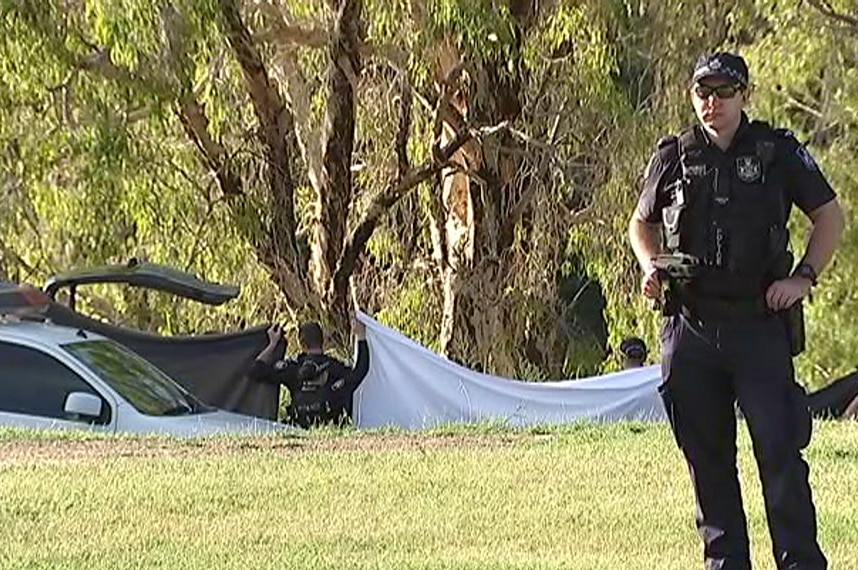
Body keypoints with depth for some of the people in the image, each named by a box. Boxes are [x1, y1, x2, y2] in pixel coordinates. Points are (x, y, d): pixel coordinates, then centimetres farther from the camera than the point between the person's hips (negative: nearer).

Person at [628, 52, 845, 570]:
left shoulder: (778, 152, 2)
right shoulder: (674, 158, 8)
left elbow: (830, 217, 9)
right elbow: (642, 222, 22)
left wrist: (803, 277, -3)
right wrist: (650, 265, 1)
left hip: (760, 320, -3)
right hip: (691, 326, 3)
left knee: (779, 447, -8)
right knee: (707, 454, 7)